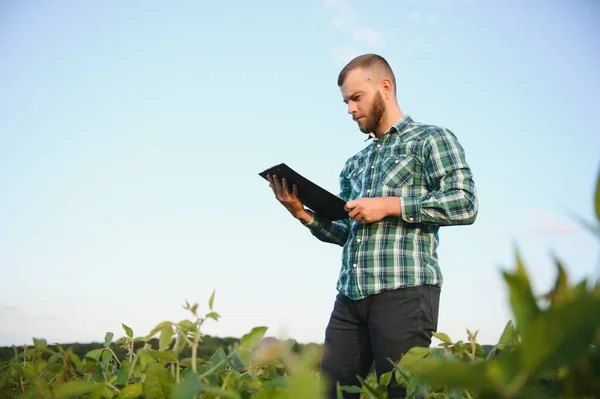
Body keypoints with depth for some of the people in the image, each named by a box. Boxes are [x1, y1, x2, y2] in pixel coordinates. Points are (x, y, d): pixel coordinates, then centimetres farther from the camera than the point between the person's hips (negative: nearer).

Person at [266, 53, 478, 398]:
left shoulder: (431, 139, 4)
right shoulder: (354, 164, 24)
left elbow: (465, 203, -9)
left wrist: (390, 205, -12)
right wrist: (305, 215, 6)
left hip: (405, 289, -6)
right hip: (351, 295, 7)